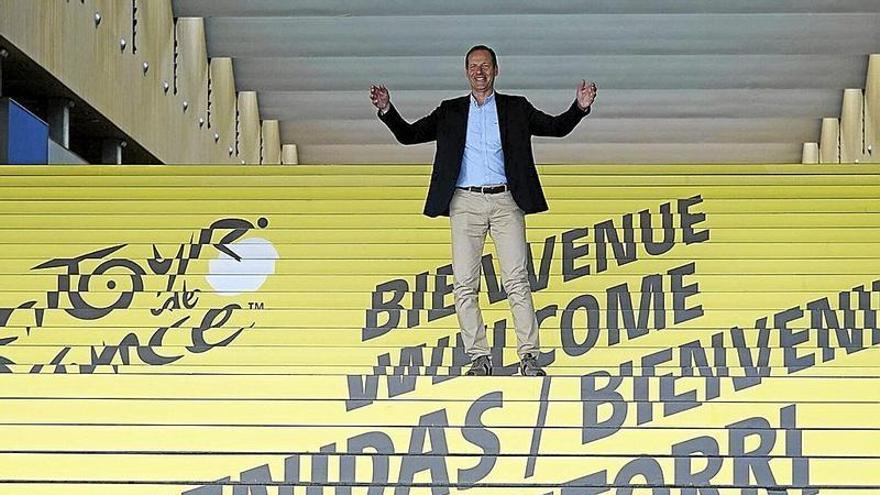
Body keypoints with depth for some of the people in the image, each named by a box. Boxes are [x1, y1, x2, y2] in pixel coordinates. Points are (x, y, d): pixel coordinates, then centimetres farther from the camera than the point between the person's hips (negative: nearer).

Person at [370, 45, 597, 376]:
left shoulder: (516, 108, 13)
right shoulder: (450, 112, 15)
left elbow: (557, 127, 11)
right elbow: (409, 135, 14)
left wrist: (580, 107, -7)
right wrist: (386, 110, -2)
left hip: (506, 202, -1)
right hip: (466, 203, 1)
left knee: (517, 280, -7)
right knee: (465, 284, -3)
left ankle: (529, 356, -5)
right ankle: (479, 357, 3)